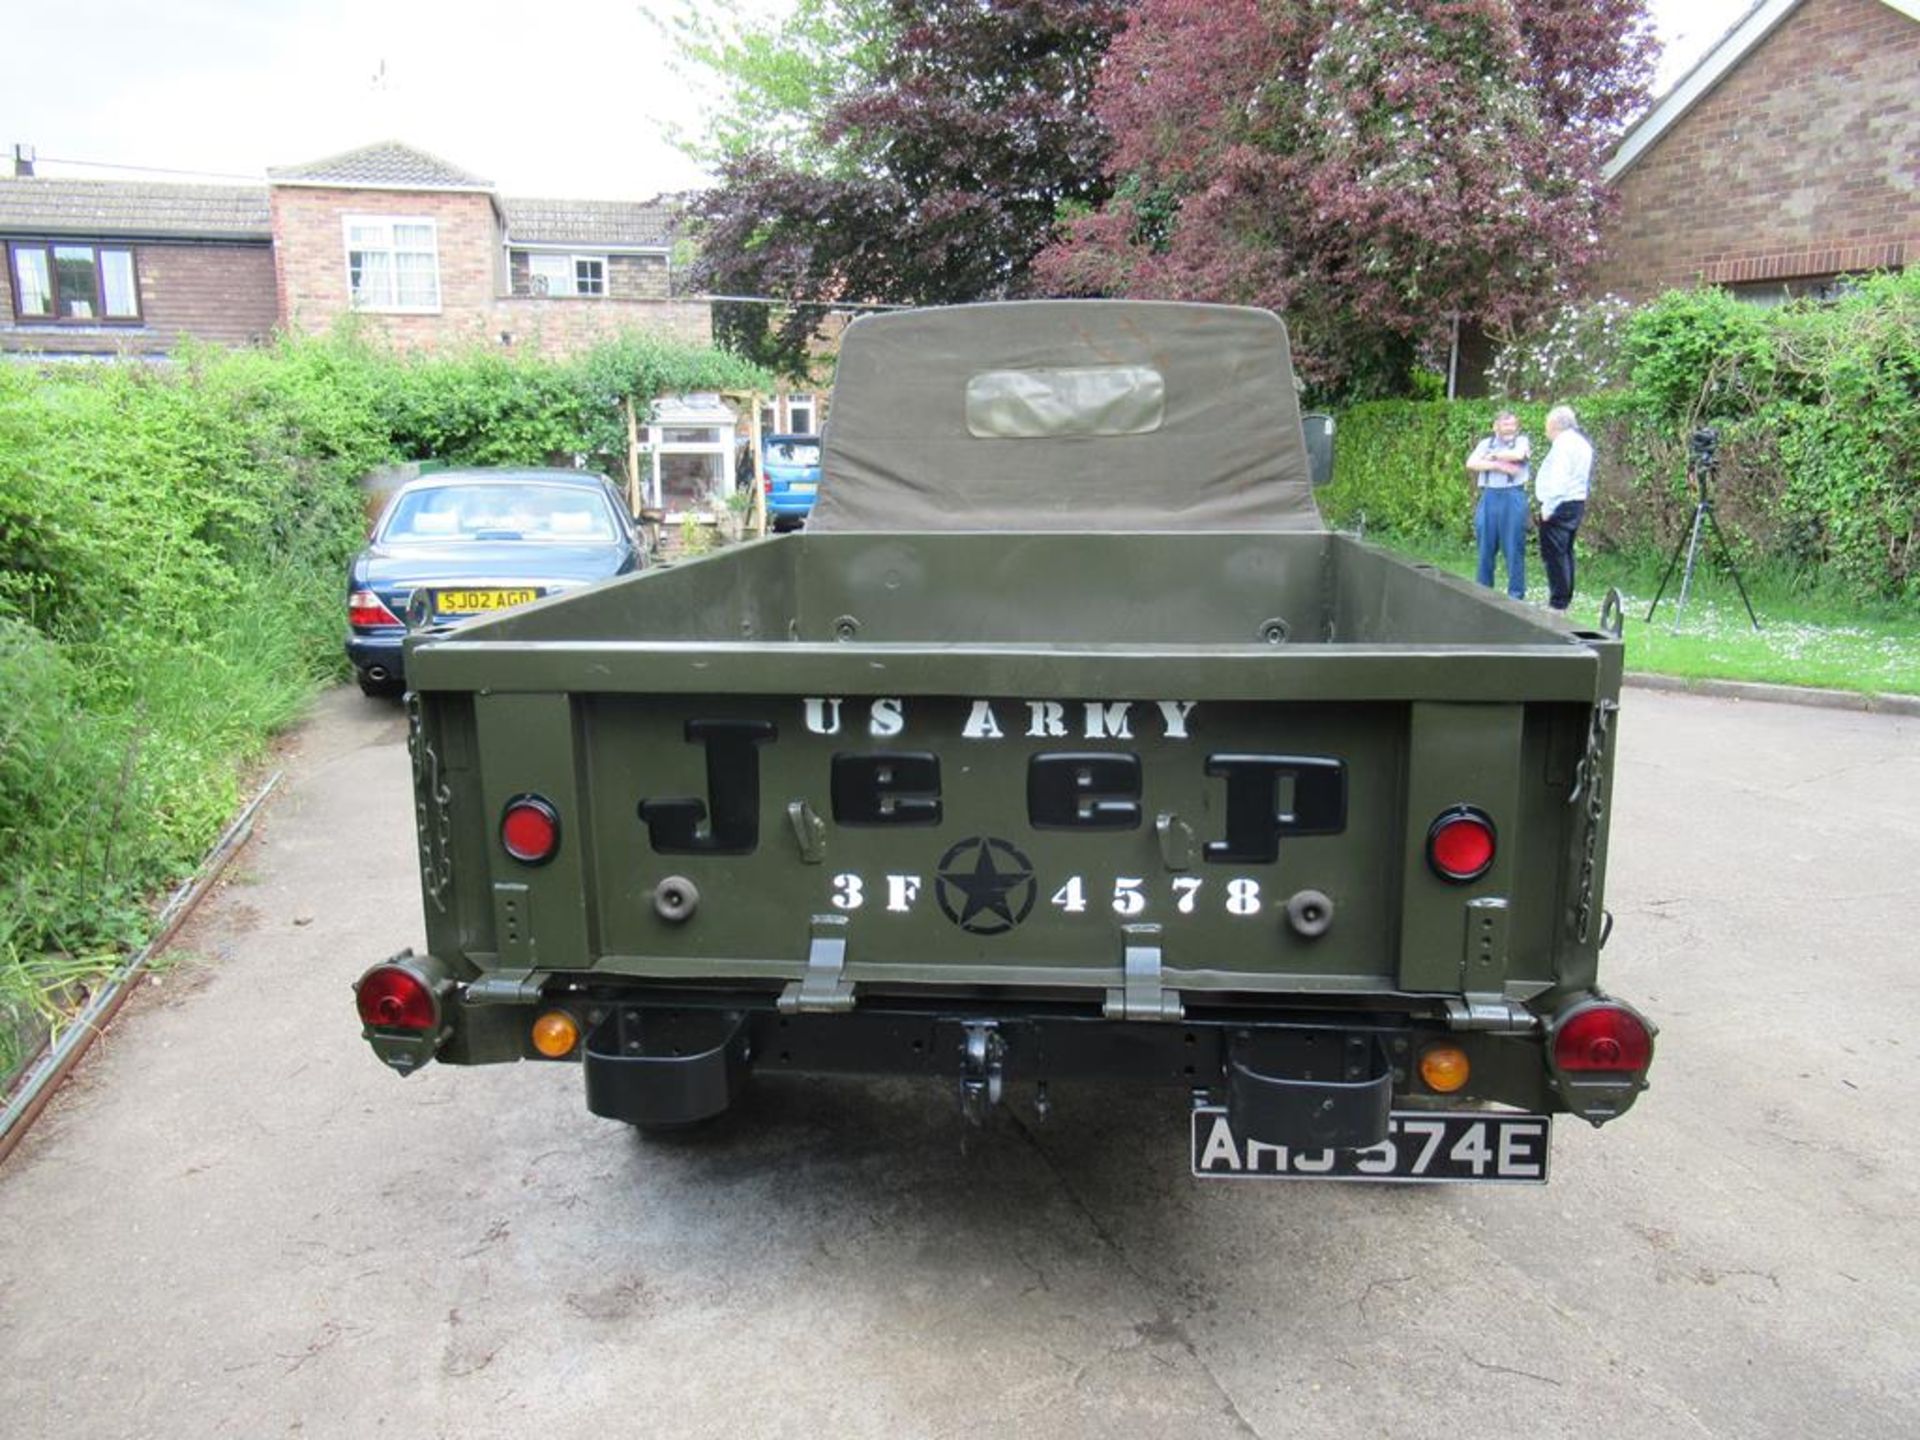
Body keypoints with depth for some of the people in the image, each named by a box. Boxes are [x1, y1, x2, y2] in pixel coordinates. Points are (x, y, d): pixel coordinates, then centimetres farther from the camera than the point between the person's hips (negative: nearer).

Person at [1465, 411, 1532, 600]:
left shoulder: (1522, 441, 8)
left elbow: (1518, 455, -15)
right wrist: (1499, 465, -11)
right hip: (1488, 497, 3)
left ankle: (1516, 594, 3)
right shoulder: (1486, 443, 15)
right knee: (1486, 547, 7)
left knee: (1514, 548, -2)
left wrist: (1493, 456, -2)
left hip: (1513, 498, -3)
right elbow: (1471, 463, -2)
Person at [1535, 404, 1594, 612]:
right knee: (1565, 552, 14)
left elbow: (1558, 478, -21)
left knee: (1554, 553, -8)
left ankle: (1558, 601, -9)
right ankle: (1565, 598, 18)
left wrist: (1548, 507, -20)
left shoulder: (1562, 443, -14)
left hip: (1560, 504, -10)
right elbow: (1586, 477, 19)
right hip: (1577, 503, 10)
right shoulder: (1582, 442, 17)